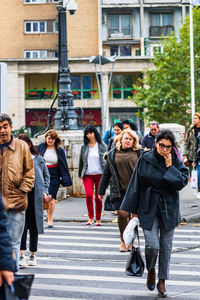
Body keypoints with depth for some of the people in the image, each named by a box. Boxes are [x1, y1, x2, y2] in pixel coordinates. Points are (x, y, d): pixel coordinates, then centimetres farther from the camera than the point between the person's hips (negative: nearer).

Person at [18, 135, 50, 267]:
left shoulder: (39, 159, 8)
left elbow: (46, 175, 16)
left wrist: (44, 190, 6)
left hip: (36, 196, 2)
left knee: (34, 226, 8)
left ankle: (33, 255, 20)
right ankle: (22, 256, -13)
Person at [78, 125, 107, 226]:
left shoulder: (102, 146, 3)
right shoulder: (84, 147, 10)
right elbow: (81, 161, 17)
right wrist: (80, 174, 18)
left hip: (99, 174, -1)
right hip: (87, 175, 1)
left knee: (98, 198, 2)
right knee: (88, 195, -16)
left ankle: (98, 219, 13)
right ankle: (90, 218, -7)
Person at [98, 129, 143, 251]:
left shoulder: (139, 153, 8)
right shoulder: (113, 154, 10)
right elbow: (106, 174, 15)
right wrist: (101, 191, 16)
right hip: (119, 191, 0)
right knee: (122, 214, -12)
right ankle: (123, 240, 6)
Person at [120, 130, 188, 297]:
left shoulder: (176, 162, 0)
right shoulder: (146, 159, -3)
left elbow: (182, 182, -11)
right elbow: (136, 184, 0)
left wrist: (170, 167, -16)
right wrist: (131, 208, -1)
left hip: (169, 210, 2)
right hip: (148, 209, -2)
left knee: (166, 246, 6)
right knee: (152, 245, -13)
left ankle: (162, 281, 19)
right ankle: (151, 271, 18)